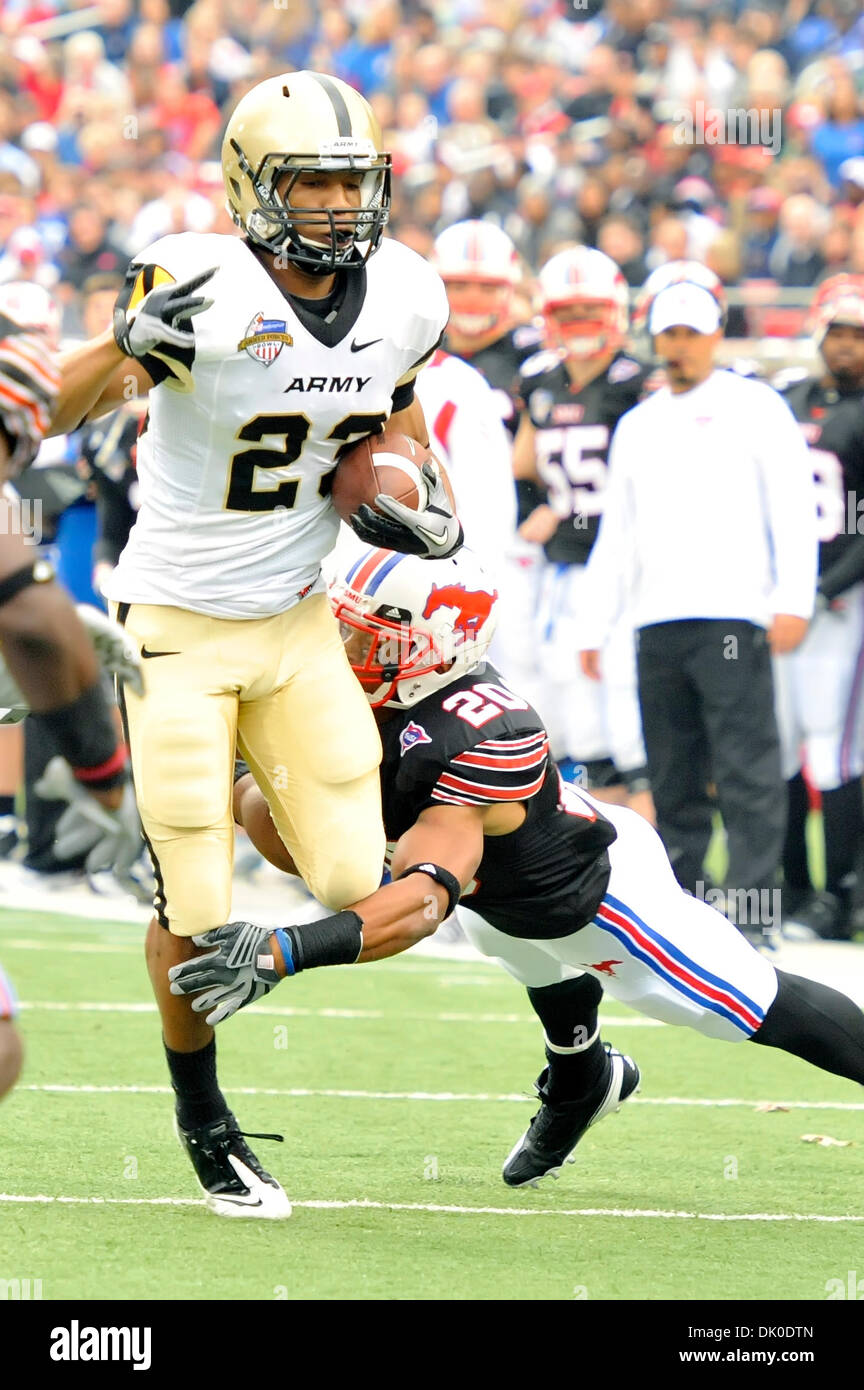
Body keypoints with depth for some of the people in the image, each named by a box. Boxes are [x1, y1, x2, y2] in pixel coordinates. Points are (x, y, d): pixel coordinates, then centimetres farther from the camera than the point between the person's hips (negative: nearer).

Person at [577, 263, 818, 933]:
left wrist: (793, 600, -14)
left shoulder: (755, 408, 4)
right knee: (674, 780, 7)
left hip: (733, 619, -5)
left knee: (747, 775, -10)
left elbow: (794, 507, -4)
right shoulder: (638, 425, 21)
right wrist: (594, 626, 18)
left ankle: (753, 913, -10)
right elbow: (617, 534, 23)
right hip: (658, 625, 5)